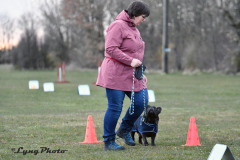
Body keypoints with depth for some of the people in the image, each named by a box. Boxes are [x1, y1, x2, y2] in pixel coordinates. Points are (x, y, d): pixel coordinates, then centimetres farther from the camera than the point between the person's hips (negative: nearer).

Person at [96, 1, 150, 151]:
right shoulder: (118, 26, -12)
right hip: (116, 74, -9)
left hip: (131, 75, 9)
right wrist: (131, 61, -21)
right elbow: (111, 49, -20)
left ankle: (124, 130, 22)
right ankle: (109, 142, 4)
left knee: (141, 102, 3)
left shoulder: (134, 29, 19)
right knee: (115, 108, -6)